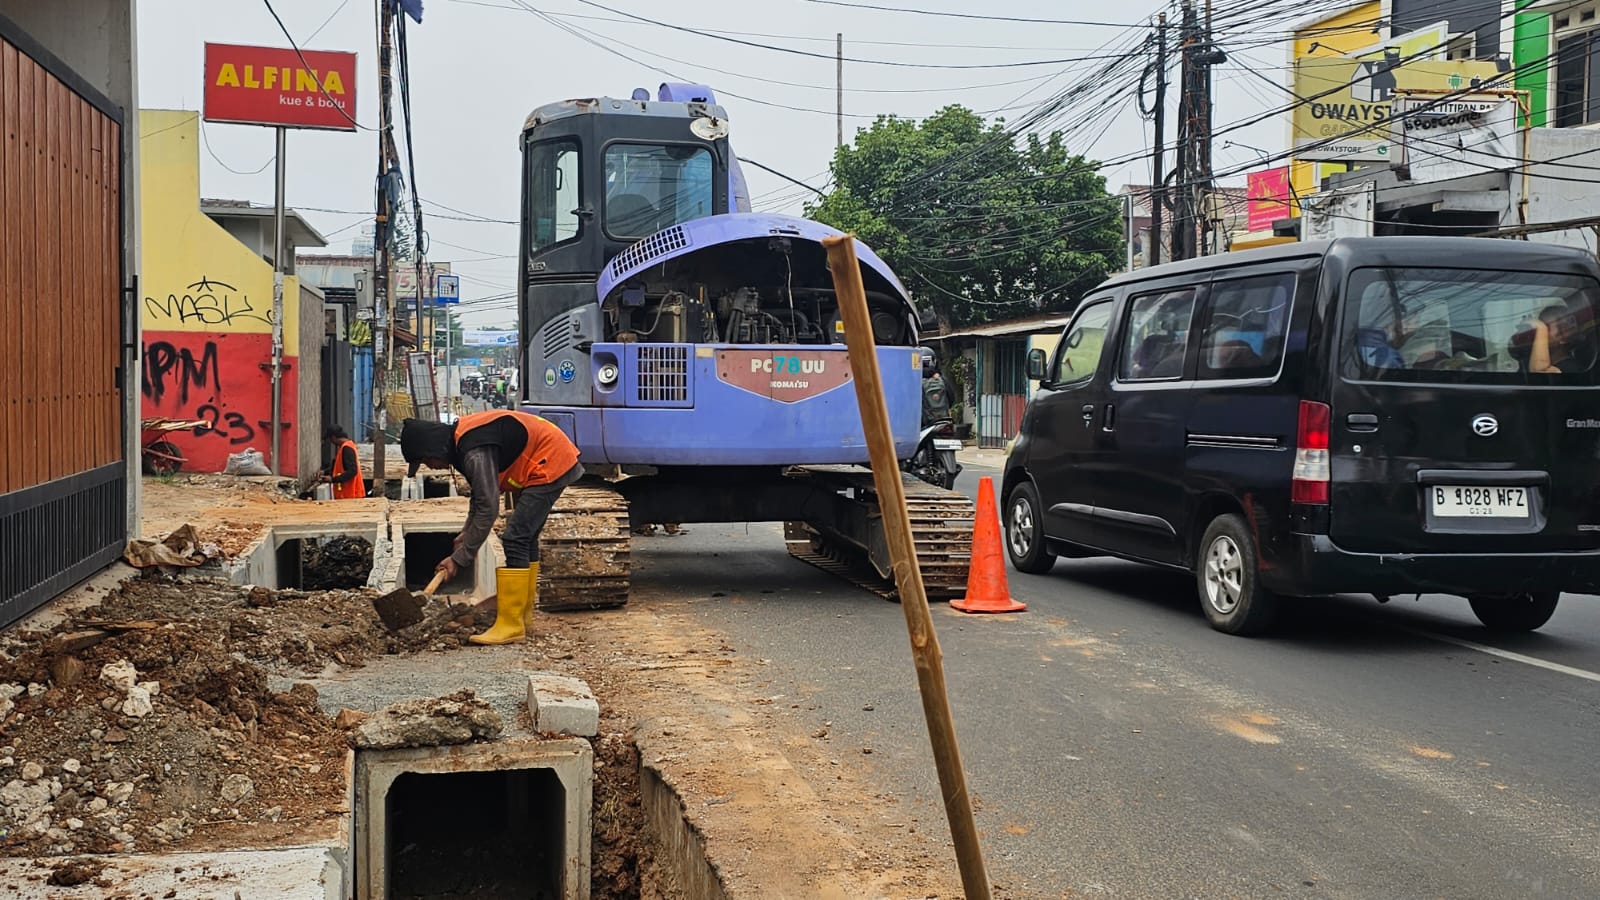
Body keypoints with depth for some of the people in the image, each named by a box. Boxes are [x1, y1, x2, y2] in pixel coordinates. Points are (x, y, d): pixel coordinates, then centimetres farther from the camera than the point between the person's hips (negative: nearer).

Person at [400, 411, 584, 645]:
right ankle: (522, 617, 26)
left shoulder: (475, 453, -26)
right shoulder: (462, 436, 5)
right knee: (526, 538, 16)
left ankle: (511, 626, -12)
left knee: (515, 540, -13)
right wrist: (468, 530, 13)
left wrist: (460, 558, -19)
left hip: (549, 465, -11)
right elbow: (482, 492, 18)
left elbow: (488, 508, -25)